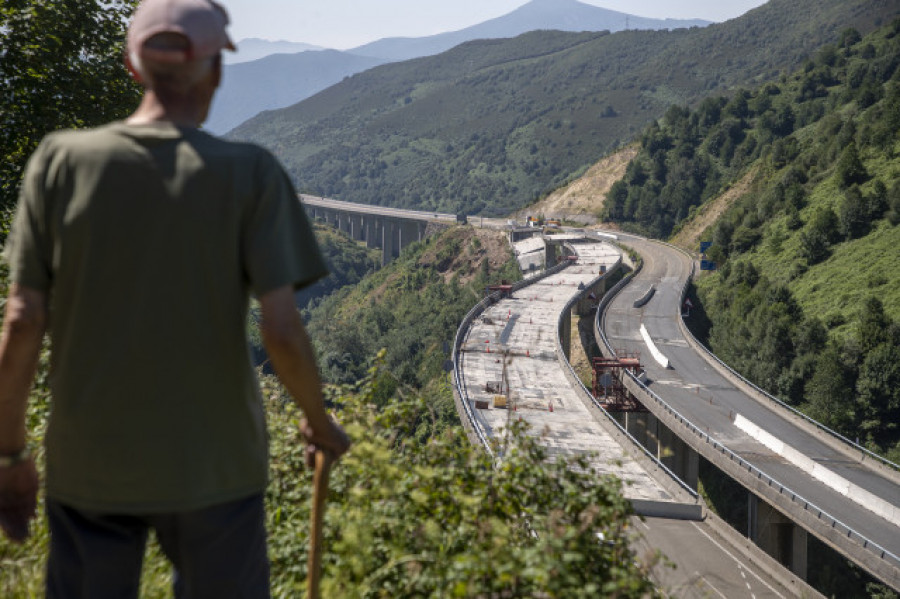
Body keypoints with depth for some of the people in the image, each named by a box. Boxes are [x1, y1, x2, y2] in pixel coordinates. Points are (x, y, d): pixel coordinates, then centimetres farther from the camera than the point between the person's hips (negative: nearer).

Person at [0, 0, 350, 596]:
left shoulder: (61, 161, -5)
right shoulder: (251, 173, -9)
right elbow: (282, 331, -13)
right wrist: (321, 423, 5)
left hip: (88, 465, 2)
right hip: (214, 463, -1)